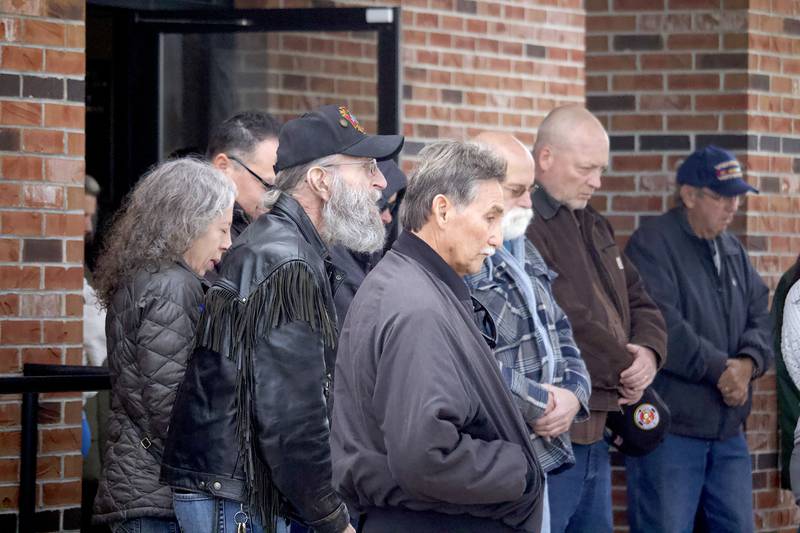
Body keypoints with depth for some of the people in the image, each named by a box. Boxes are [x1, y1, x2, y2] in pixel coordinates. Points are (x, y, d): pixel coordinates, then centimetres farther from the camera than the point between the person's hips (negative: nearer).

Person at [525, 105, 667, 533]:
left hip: (594, 434, 10)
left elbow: (640, 303, 21)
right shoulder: (520, 227, -16)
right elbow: (562, 322, -23)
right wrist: (626, 369, -9)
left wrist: (649, 352, -3)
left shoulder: (594, 227, 18)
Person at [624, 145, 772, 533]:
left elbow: (759, 316, 13)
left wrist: (749, 362, -9)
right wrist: (721, 367, -16)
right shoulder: (651, 244, -9)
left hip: (728, 429, 8)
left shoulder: (733, 250, 16)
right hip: (668, 429, -8)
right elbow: (662, 326, -20)